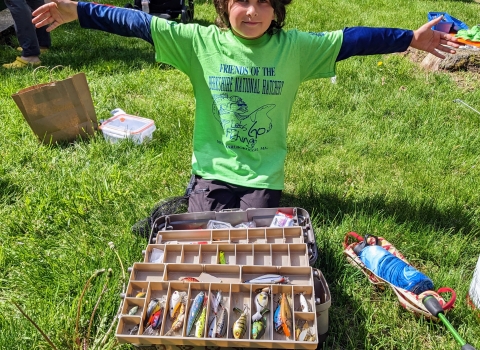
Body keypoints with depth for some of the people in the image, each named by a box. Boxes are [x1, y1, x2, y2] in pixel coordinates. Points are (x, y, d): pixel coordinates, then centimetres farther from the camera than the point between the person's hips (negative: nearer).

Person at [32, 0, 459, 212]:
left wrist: (411, 38, -1)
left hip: (264, 173, 1)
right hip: (213, 167, 0)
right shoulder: (201, 41, -6)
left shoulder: (295, 47, -4)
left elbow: (351, 39, -1)